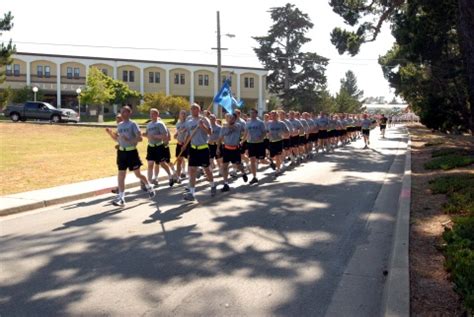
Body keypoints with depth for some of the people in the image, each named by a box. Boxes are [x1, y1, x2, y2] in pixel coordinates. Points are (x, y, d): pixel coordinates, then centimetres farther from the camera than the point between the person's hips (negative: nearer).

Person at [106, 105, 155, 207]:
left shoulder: (133, 124, -9)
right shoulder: (119, 125, 10)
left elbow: (140, 138, -15)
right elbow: (117, 139, 17)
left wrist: (129, 140, -27)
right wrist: (110, 133, 1)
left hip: (131, 152, -6)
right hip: (122, 152, 6)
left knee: (138, 174, 5)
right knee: (121, 176, 2)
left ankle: (149, 187, 32)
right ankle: (121, 198, 6)